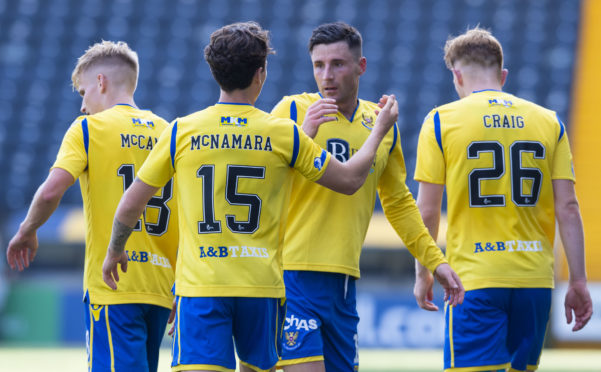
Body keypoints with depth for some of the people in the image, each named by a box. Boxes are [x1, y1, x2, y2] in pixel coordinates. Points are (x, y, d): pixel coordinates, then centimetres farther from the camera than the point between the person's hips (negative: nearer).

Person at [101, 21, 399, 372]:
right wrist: (380, 130, 27)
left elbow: (130, 206, 7)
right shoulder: (283, 134, 1)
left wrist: (114, 252, 26)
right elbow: (349, 179, 11)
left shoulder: (182, 132, 2)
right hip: (262, 286, 1)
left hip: (200, 286, -1)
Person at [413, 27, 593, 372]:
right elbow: (568, 209, 4)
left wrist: (423, 274, 12)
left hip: (475, 279, -3)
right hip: (536, 279, 3)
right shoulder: (549, 122, 8)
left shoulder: (442, 121, 1)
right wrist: (578, 282, 7)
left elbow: (427, 211, -1)